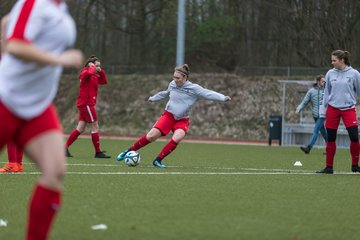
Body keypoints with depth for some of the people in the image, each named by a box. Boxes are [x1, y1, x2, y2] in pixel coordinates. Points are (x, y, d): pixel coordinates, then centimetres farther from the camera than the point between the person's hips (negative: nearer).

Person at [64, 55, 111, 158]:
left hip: (85, 104, 10)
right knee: (95, 127, -5)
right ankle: (98, 152, -1)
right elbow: (89, 73, -35)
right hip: (86, 103, -10)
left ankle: (65, 148, 9)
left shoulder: (94, 76, 17)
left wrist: (100, 71, 9)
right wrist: (92, 67, -15)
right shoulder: (85, 72, -11)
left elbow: (104, 81, 22)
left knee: (80, 129, 9)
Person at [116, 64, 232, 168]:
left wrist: (223, 98, -35)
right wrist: (153, 98, 38)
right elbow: (166, 93, 22)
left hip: (182, 120, -2)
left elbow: (208, 94, -20)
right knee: (151, 136, -13)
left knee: (176, 139, -28)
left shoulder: (194, 89, -11)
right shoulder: (172, 84, 1)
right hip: (168, 115, 2)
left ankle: (158, 161, -13)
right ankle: (129, 151, 5)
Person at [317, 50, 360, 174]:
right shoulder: (330, 74, 5)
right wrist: (325, 107, 11)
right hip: (333, 108, 2)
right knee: (330, 139, 4)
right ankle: (329, 167, 13)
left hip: (348, 109, -2)